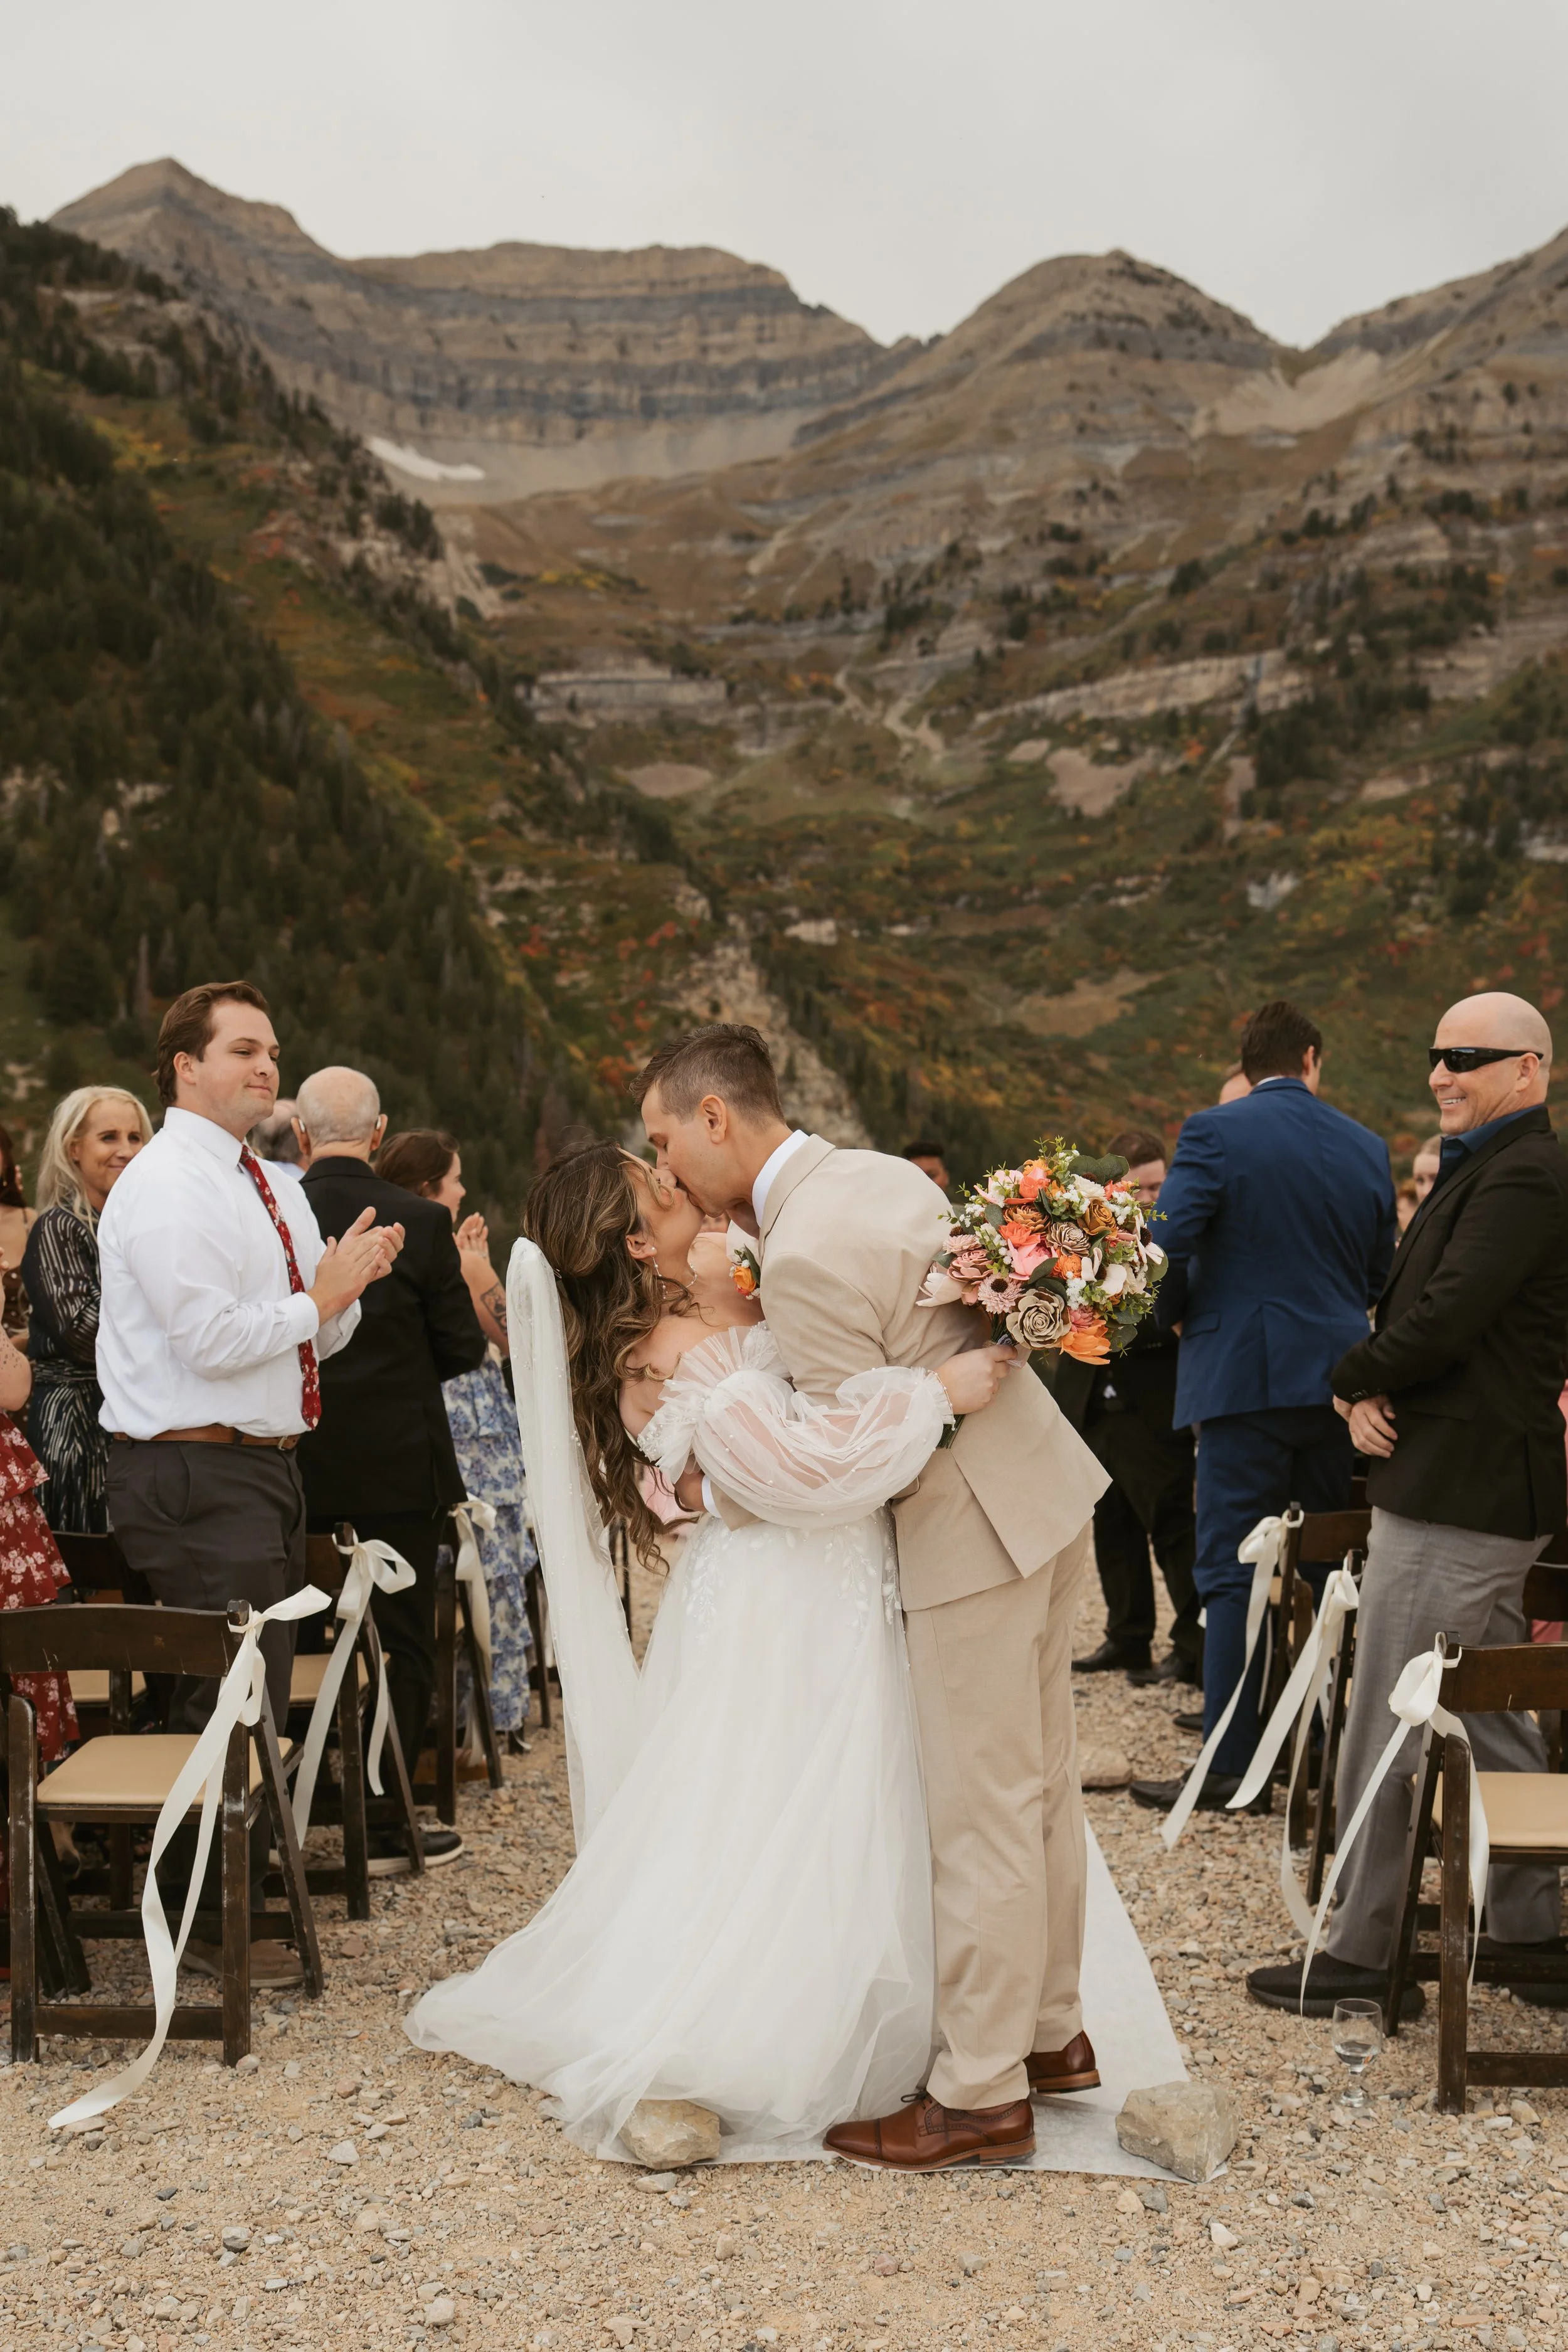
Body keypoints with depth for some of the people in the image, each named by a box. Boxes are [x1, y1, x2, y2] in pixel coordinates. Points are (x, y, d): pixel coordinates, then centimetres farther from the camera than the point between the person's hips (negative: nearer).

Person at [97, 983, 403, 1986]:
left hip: (268, 1466, 10)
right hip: (198, 1478, -10)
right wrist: (322, 1296, -12)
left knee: (258, 1695, 17)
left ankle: (244, 1886, 30)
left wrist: (352, 1279, -1)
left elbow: (319, 1337, 19)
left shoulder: (273, 1188, 16)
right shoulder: (164, 1188, -13)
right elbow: (212, 1339, -23)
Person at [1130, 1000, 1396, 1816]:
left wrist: (1176, 1317, 3)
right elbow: (1379, 1274, 13)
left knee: (1231, 1572, -2)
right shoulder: (1366, 1147, 8)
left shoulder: (1214, 1133, -7)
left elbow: (1168, 1243, -16)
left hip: (1244, 1377, -5)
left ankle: (1229, 1766, -3)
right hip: (1338, 1379, 5)